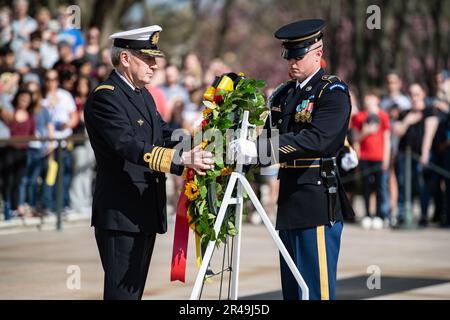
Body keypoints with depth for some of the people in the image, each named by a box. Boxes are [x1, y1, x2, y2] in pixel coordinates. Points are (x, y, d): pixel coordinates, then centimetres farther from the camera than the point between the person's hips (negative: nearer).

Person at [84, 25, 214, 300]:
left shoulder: (144, 96, 16)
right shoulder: (105, 98, -15)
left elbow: (166, 137, 13)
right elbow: (130, 146, -28)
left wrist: (200, 150, -7)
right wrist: (182, 159, -39)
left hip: (146, 214, 10)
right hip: (120, 214, -9)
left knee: (135, 290, 12)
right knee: (122, 291, -10)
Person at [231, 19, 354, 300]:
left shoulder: (333, 92, -7)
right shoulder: (284, 94, 17)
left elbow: (316, 139, -21)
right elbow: (271, 137, 14)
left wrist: (259, 148, -28)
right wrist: (244, 149, -9)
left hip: (318, 202, -8)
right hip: (289, 202, 8)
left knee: (316, 287, -6)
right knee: (292, 289, 11)